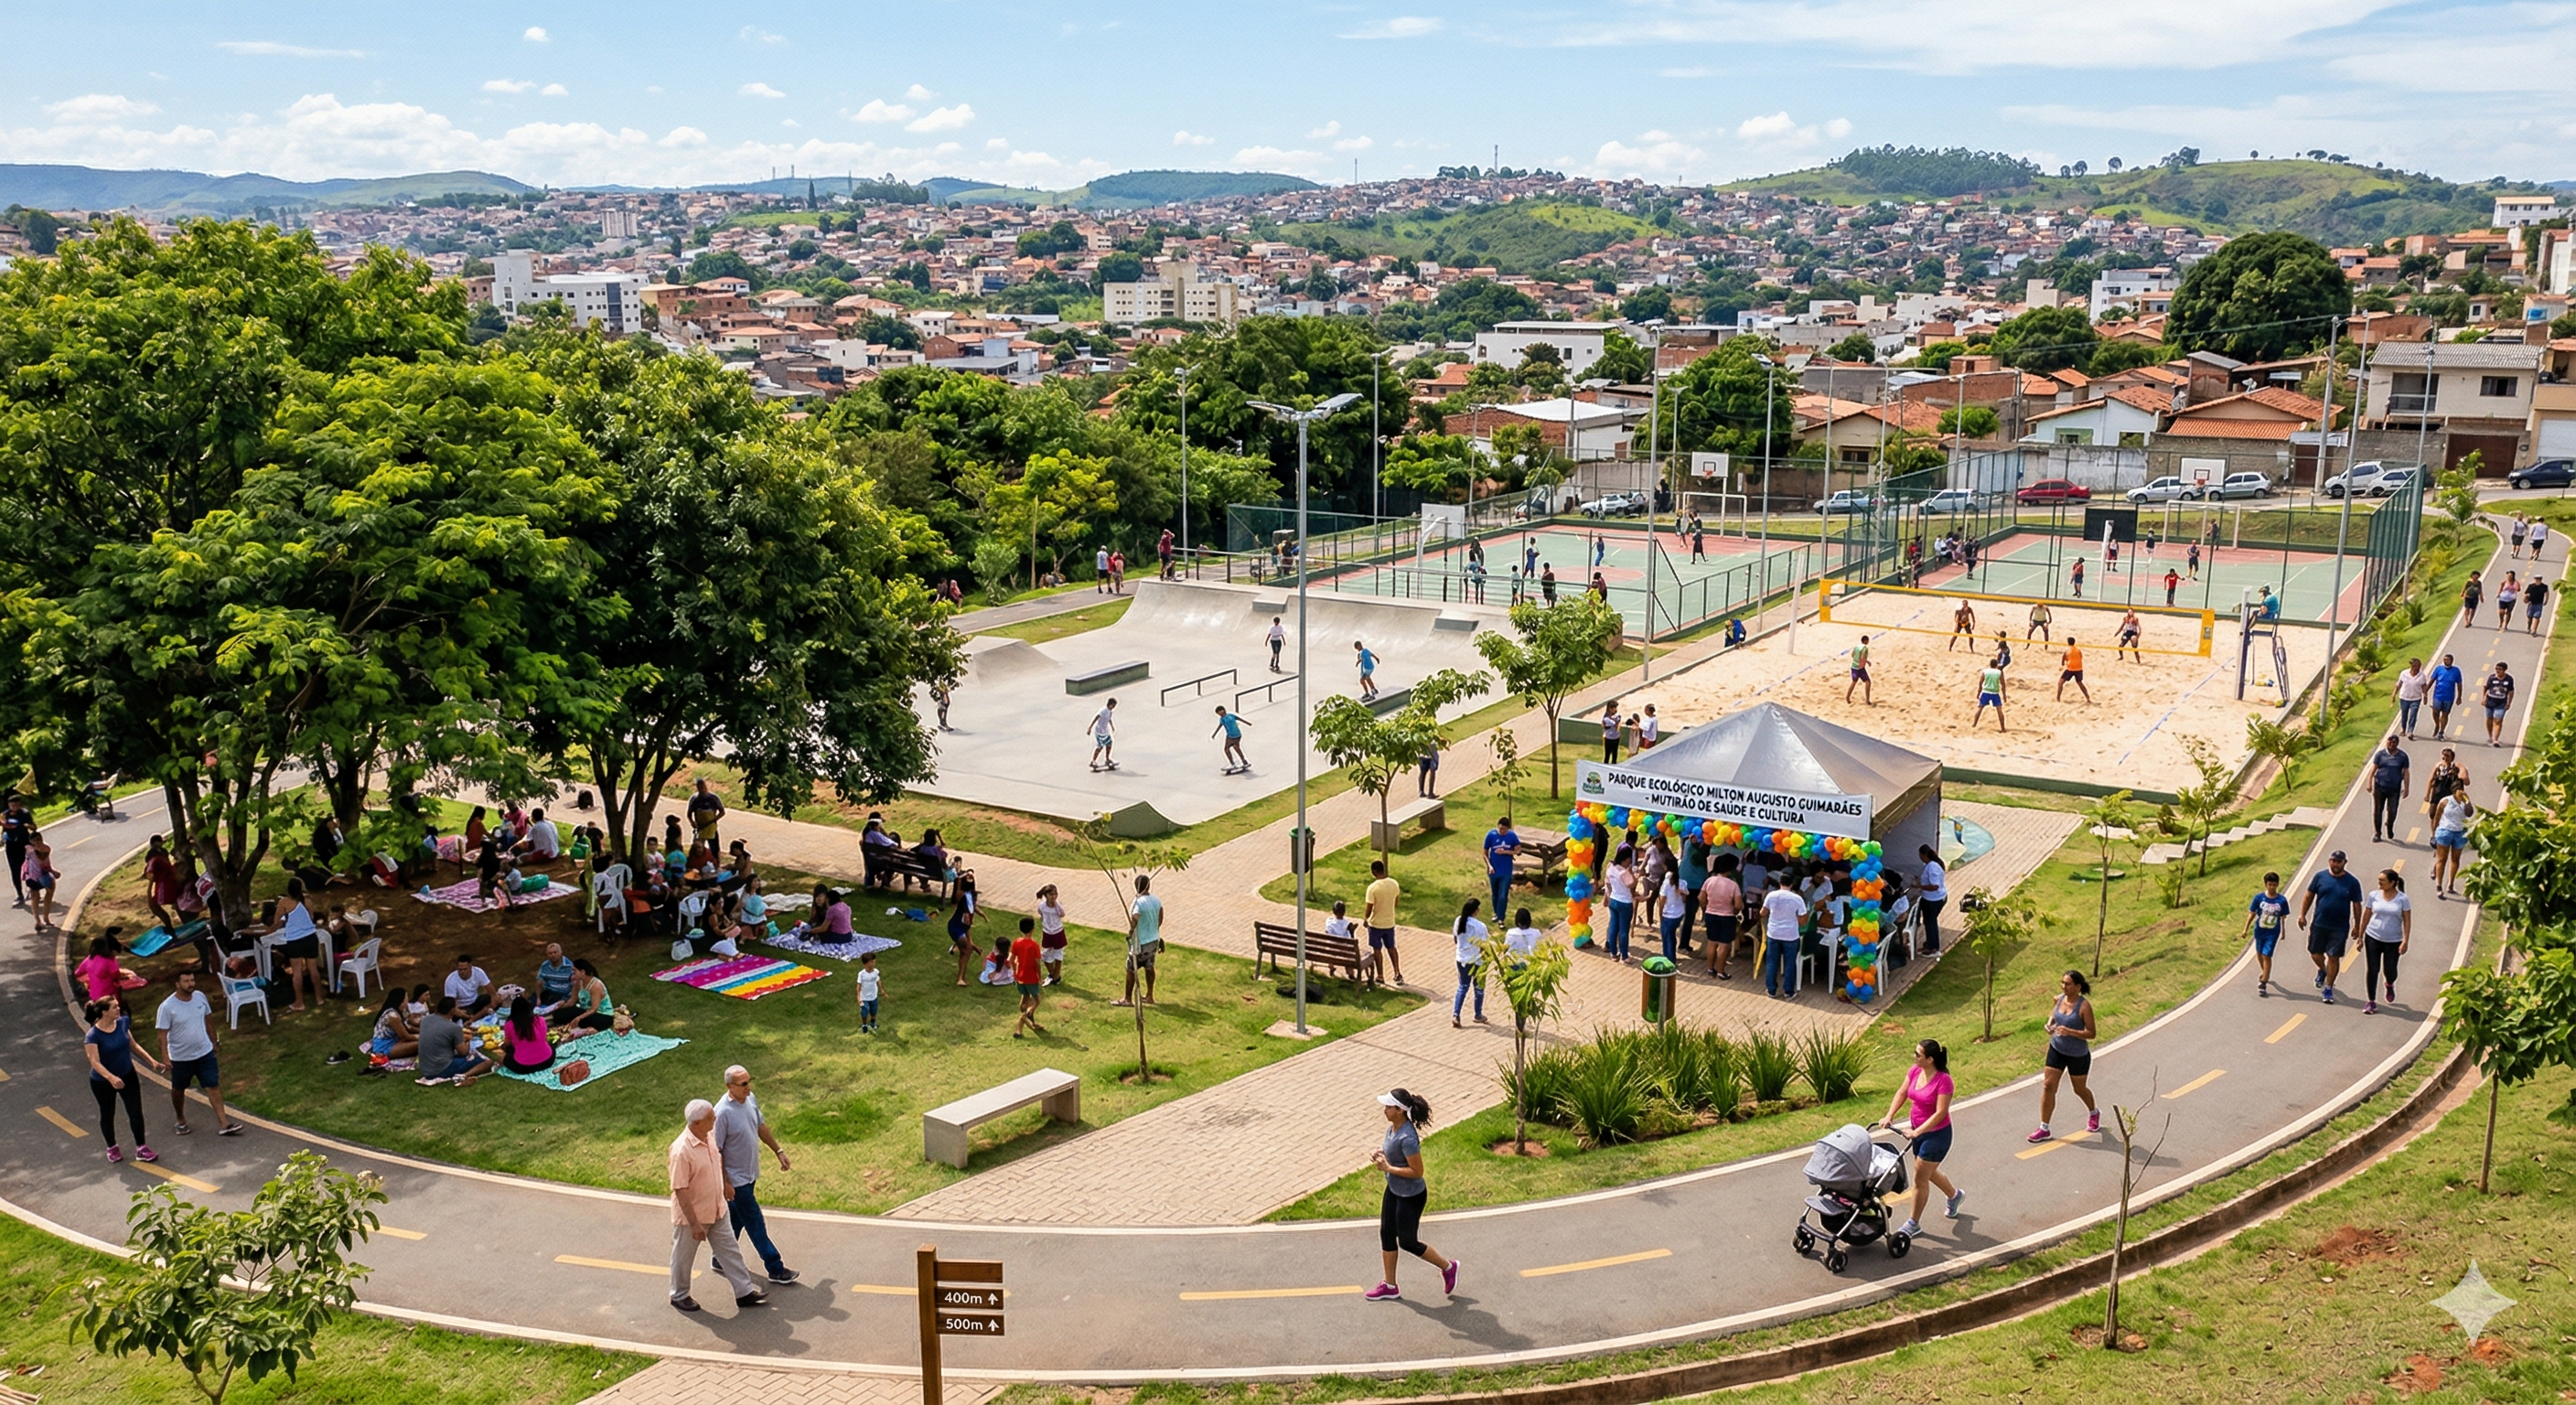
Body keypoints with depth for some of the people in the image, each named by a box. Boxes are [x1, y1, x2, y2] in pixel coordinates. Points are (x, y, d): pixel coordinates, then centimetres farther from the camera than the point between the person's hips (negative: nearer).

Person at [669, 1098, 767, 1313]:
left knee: (730, 1251, 12)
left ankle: (744, 1292, 20)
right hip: (691, 1216, -7)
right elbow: (680, 1190, -27)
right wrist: (694, 1224, -25)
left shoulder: (708, 1139, -4)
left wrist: (726, 1185, 25)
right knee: (683, 1257, 15)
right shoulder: (681, 1150, -30)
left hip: (717, 1212, 7)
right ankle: (679, 1296, 34)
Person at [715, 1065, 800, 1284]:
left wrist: (778, 1151, 16)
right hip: (736, 1179, -8)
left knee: (736, 1219, 21)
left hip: (750, 1174, 8)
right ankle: (775, 1269, 8)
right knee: (755, 1223, 0)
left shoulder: (750, 1100, -2)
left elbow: (761, 1127, 14)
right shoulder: (723, 1113, -27)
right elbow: (716, 1151, -21)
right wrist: (724, 1183, -20)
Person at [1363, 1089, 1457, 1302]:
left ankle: (1448, 1267, 29)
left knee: (1408, 1242, 7)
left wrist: (1388, 1167, -25)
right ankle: (1389, 1287, 29)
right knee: (1386, 1235, 15)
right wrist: (1383, 1155, -5)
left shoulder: (1407, 1138, -31)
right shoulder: (1393, 1127, -3)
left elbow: (1417, 1171, -28)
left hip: (1411, 1196, -9)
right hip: (1393, 1190, 9)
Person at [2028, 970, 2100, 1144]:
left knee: (2079, 1089, 17)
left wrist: (2069, 1032, -33)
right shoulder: (2059, 999, -5)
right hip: (2056, 1050, 5)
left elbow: (2092, 1033, -20)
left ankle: (2094, 1113, 50)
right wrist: (2050, 1023, -6)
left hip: (2078, 1055, -5)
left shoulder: (2084, 1006, -22)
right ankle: (2044, 1129, 2)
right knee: (2048, 1086, -3)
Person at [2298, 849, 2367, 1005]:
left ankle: (2329, 989, 13)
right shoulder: (2320, 877, -1)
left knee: (2334, 957, 1)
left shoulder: (2352, 882, -3)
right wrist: (2302, 915, 1)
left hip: (2340, 927, -1)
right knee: (2315, 954, 7)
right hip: (2319, 924, 1)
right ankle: (2322, 971, 41)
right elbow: (2309, 897, 6)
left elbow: (2357, 905, 2)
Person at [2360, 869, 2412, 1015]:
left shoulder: (2403, 899, -6)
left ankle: (2389, 985, 44)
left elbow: (2407, 921, -4)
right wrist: (2360, 937, 6)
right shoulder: (2374, 896, -1)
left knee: (2389, 970, 8)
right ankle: (2371, 1002, 7)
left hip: (2393, 941, -1)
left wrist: (2405, 942, -10)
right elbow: (2366, 917, 6)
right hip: (2373, 937, 1)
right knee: (2372, 970, -1)